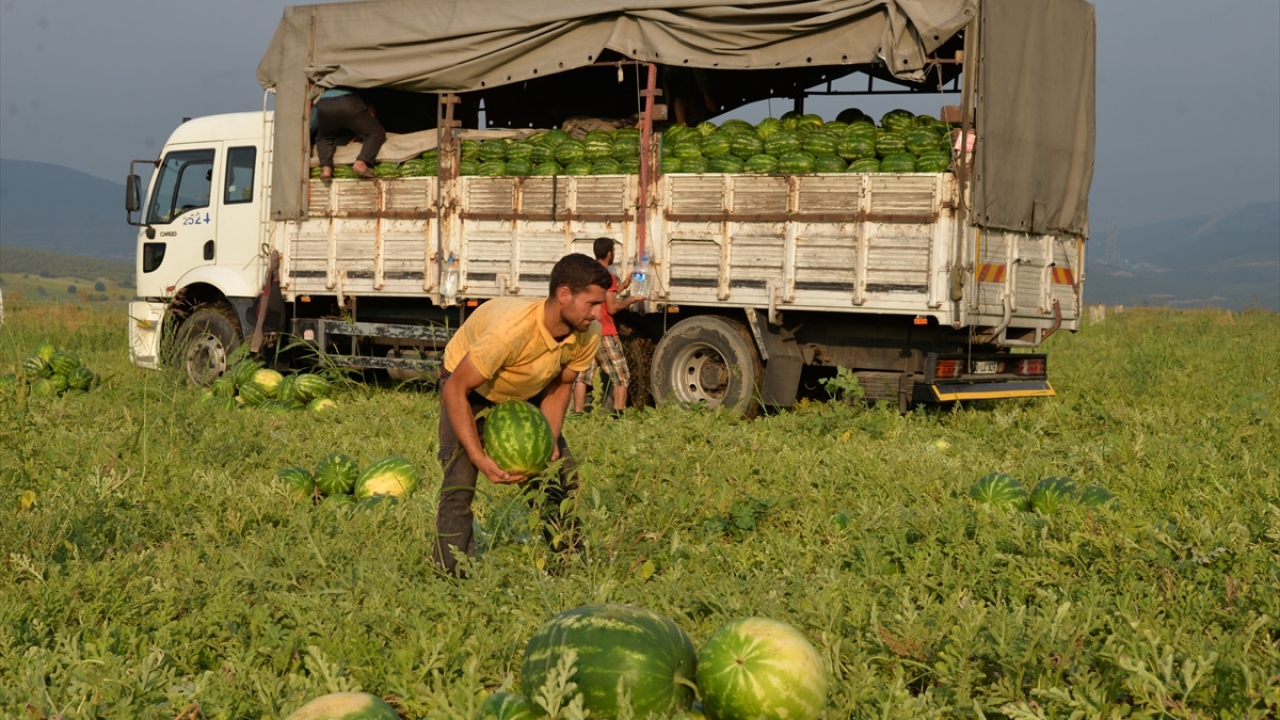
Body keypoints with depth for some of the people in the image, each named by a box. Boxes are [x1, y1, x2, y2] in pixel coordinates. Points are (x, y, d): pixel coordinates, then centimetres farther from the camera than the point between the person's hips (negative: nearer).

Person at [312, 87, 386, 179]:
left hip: (324, 107, 2)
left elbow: (312, 123, 40)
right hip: (349, 105, -2)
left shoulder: (323, 93, 45)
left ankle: (326, 168, -1)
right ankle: (360, 163, -13)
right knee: (376, 133, 13)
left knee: (324, 139, 28)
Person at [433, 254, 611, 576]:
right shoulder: (511, 331, -43)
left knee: (563, 476, 1)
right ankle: (450, 576, -12)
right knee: (460, 481, -19)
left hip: (526, 393, 6)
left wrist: (550, 440, -17)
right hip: (470, 388, -6)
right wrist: (479, 458, -38)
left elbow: (560, 386, -3)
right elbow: (456, 390, -35)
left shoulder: (587, 336, -23)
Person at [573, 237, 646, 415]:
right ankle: (619, 416, -5)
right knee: (621, 377, 2)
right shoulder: (607, 276, -12)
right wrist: (632, 300, -2)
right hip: (604, 334, -7)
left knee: (582, 376, 5)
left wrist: (622, 286, 24)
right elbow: (612, 308, -15)